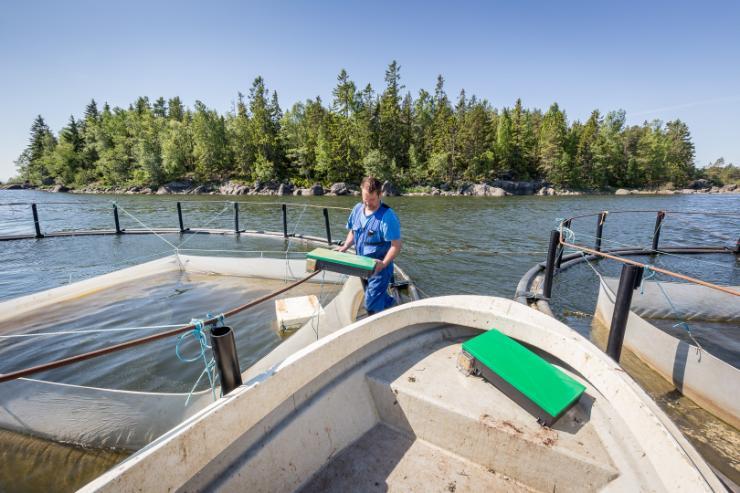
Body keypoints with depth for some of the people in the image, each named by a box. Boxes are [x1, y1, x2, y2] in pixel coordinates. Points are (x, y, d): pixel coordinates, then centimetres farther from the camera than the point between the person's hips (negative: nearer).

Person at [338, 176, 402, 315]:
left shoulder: (387, 216, -23)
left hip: (379, 268, -7)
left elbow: (396, 245, -24)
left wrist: (383, 264, -36)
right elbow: (352, 232, 12)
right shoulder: (357, 209, -2)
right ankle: (390, 303, 49)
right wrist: (344, 248, -4)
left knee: (372, 305, -7)